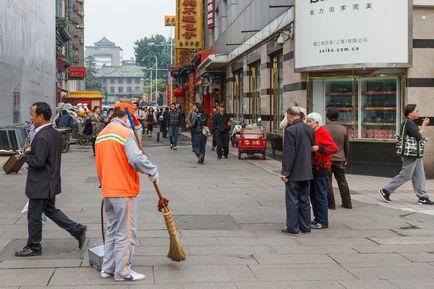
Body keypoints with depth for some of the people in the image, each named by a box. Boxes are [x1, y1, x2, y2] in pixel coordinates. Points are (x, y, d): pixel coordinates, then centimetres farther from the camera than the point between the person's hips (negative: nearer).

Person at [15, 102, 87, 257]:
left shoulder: (42, 137, -24)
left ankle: (33, 247, 19)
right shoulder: (55, 133, 6)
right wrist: (32, 152, 6)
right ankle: (78, 230, 18)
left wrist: (27, 154, -10)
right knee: (50, 210, 22)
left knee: (34, 216, 6)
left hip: (40, 185, -9)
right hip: (51, 182, 9)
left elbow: (38, 162, -27)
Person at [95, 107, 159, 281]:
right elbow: (136, 159, -22)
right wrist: (153, 172, -10)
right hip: (125, 191, -8)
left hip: (108, 191, 8)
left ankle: (107, 268, 22)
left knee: (112, 230, 17)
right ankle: (122, 272, 5)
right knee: (126, 233, 0)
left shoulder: (101, 134, 12)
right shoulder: (125, 132, -14)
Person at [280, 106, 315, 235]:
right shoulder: (309, 129, 6)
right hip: (306, 171, 7)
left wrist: (285, 172, -13)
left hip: (294, 172, -7)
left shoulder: (290, 130, -16)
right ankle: (305, 226, 19)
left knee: (292, 200, 1)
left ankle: (292, 227, 5)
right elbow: (312, 148, 11)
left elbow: (288, 154, -18)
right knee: (304, 200, 13)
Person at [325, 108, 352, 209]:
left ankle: (331, 204, 5)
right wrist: (346, 159, 20)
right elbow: (347, 146, 8)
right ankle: (347, 203, 16)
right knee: (342, 181, 14)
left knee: (328, 182, 4)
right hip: (340, 159, 4)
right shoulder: (344, 129, 1)